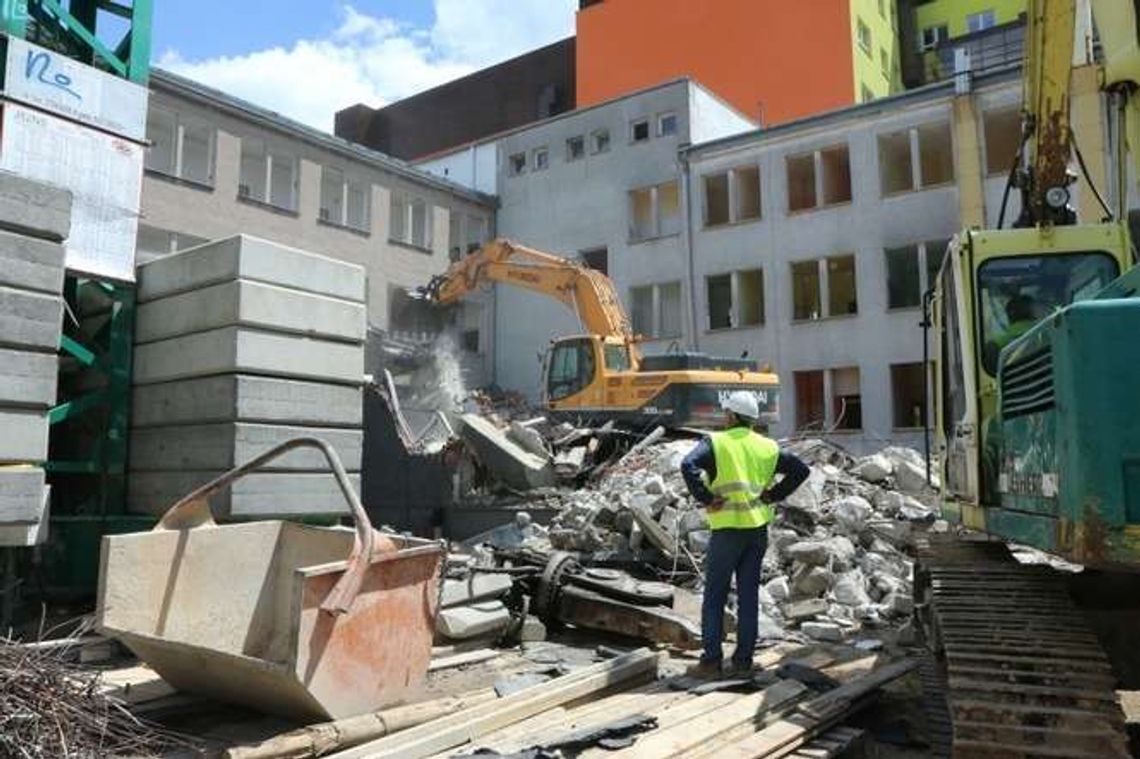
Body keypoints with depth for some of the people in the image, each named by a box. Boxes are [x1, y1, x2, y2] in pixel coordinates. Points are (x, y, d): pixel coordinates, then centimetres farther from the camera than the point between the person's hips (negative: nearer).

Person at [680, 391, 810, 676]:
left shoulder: (715, 442, -6)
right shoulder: (768, 447, 8)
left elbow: (688, 466, -22)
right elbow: (801, 470, 6)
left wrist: (705, 498, -13)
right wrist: (773, 495, 6)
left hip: (728, 529, -4)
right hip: (758, 528, 5)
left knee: (715, 596, 5)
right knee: (749, 595, 10)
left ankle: (711, 659, 6)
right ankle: (743, 660, 14)